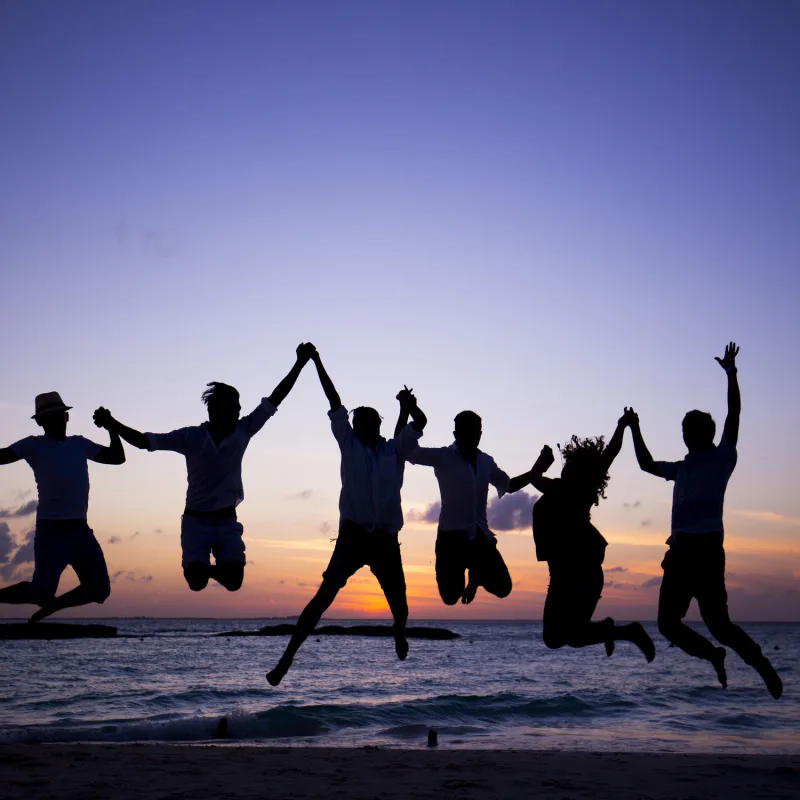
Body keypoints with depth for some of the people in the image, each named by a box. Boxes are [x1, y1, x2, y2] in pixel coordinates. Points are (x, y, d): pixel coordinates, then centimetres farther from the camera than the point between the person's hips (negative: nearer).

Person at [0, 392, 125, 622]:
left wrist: (111, 427, 10)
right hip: (51, 531, -5)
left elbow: (117, 457, 19)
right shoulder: (33, 445, 3)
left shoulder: (79, 444, 17)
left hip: (80, 529, 5)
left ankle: (52, 605, 24)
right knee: (40, 591, -15)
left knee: (99, 589, 4)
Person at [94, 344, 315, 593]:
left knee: (233, 580, -11)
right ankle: (199, 567, 22)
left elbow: (274, 399, -5)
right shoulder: (190, 436, -8)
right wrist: (111, 423, -22)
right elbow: (144, 441, -9)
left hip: (227, 520, 2)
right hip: (196, 520, -2)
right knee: (196, 580, -16)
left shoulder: (242, 431, -3)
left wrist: (299, 364, -10)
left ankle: (213, 569, 25)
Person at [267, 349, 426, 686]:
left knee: (399, 605, 6)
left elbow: (420, 422, -1)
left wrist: (408, 407, -20)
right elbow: (334, 402, 5)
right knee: (324, 595, -14)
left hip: (386, 540, 2)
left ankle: (399, 637, 41)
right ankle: (287, 659, -13)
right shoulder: (349, 444, 8)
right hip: (353, 535, -2)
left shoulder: (395, 450, 10)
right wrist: (316, 362, 3)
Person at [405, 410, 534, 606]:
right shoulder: (442, 457, -5)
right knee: (450, 596, -2)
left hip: (480, 536, 4)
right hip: (451, 536, -4)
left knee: (503, 588, -2)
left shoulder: (486, 462, 10)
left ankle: (476, 576, 32)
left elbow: (509, 485, 25)